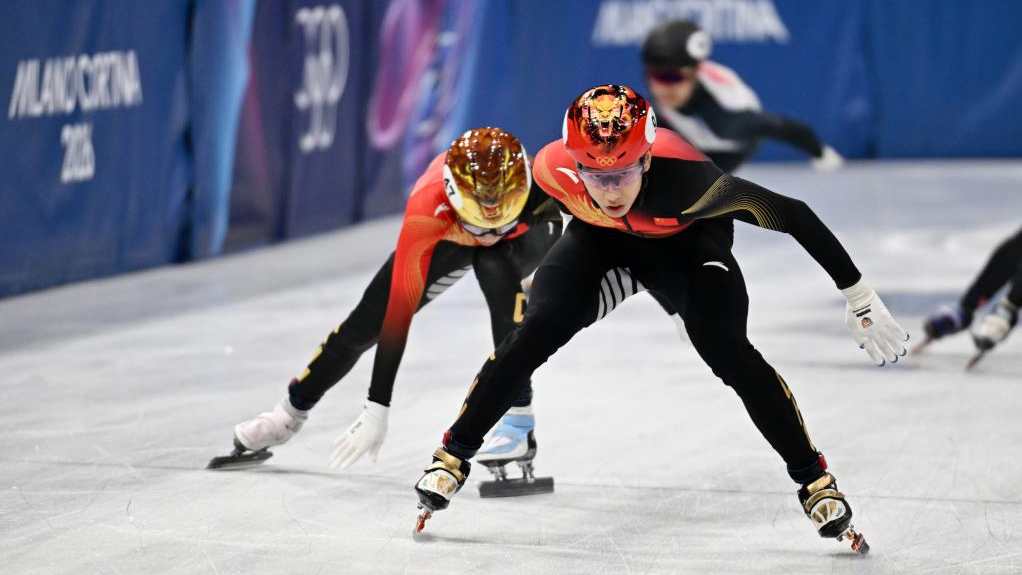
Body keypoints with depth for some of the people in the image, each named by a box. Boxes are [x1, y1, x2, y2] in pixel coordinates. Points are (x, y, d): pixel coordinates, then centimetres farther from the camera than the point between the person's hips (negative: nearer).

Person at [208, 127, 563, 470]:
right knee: (365, 323, -1)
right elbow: (400, 310, -39)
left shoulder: (537, 183, -45)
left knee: (496, 271, -35)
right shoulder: (427, 209, -42)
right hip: (449, 233, 1)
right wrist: (377, 411, -38)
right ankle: (289, 415, 24)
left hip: (526, 230, -1)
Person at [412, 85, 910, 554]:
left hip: (687, 239, -2)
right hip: (598, 237, 2)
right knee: (536, 331, -16)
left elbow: (792, 215, -32)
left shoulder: (686, 180, -43)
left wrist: (859, 297, -26)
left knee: (724, 346, -23)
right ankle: (452, 456, 3)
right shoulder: (553, 169, -35)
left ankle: (813, 479, -9)